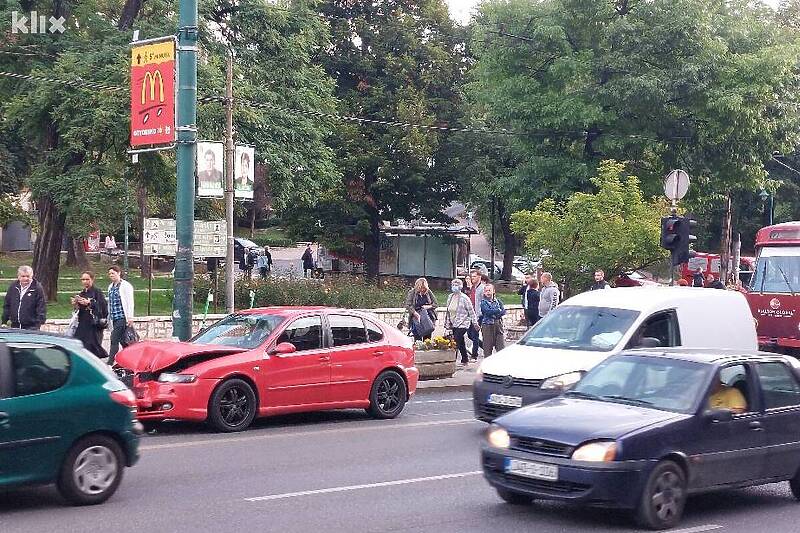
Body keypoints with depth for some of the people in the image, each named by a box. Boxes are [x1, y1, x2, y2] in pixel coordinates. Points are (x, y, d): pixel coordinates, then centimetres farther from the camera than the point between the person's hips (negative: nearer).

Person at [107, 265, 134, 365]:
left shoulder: (126, 286, -4)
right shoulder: (110, 287, 17)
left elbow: (130, 302, -8)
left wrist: (130, 317, -14)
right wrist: (109, 317, 19)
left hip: (122, 317, -7)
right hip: (114, 318, 7)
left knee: (114, 340, -12)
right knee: (122, 341, 9)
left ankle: (110, 363, -13)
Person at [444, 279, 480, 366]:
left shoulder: (464, 298, -10)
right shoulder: (450, 297, 9)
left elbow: (471, 311, -7)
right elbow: (448, 311, 17)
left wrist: (475, 323, -6)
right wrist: (447, 323, 17)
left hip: (462, 323, -7)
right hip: (454, 324, 7)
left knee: (456, 341, -15)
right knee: (461, 343, 14)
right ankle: (465, 359, 25)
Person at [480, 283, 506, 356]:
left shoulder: (498, 301, 14)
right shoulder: (483, 302, 3)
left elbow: (503, 311, 0)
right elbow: (488, 311, -13)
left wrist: (493, 313, -13)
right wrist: (499, 310, -5)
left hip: (499, 325, 3)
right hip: (488, 326, -3)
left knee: (501, 346, -1)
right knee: (488, 347, -1)